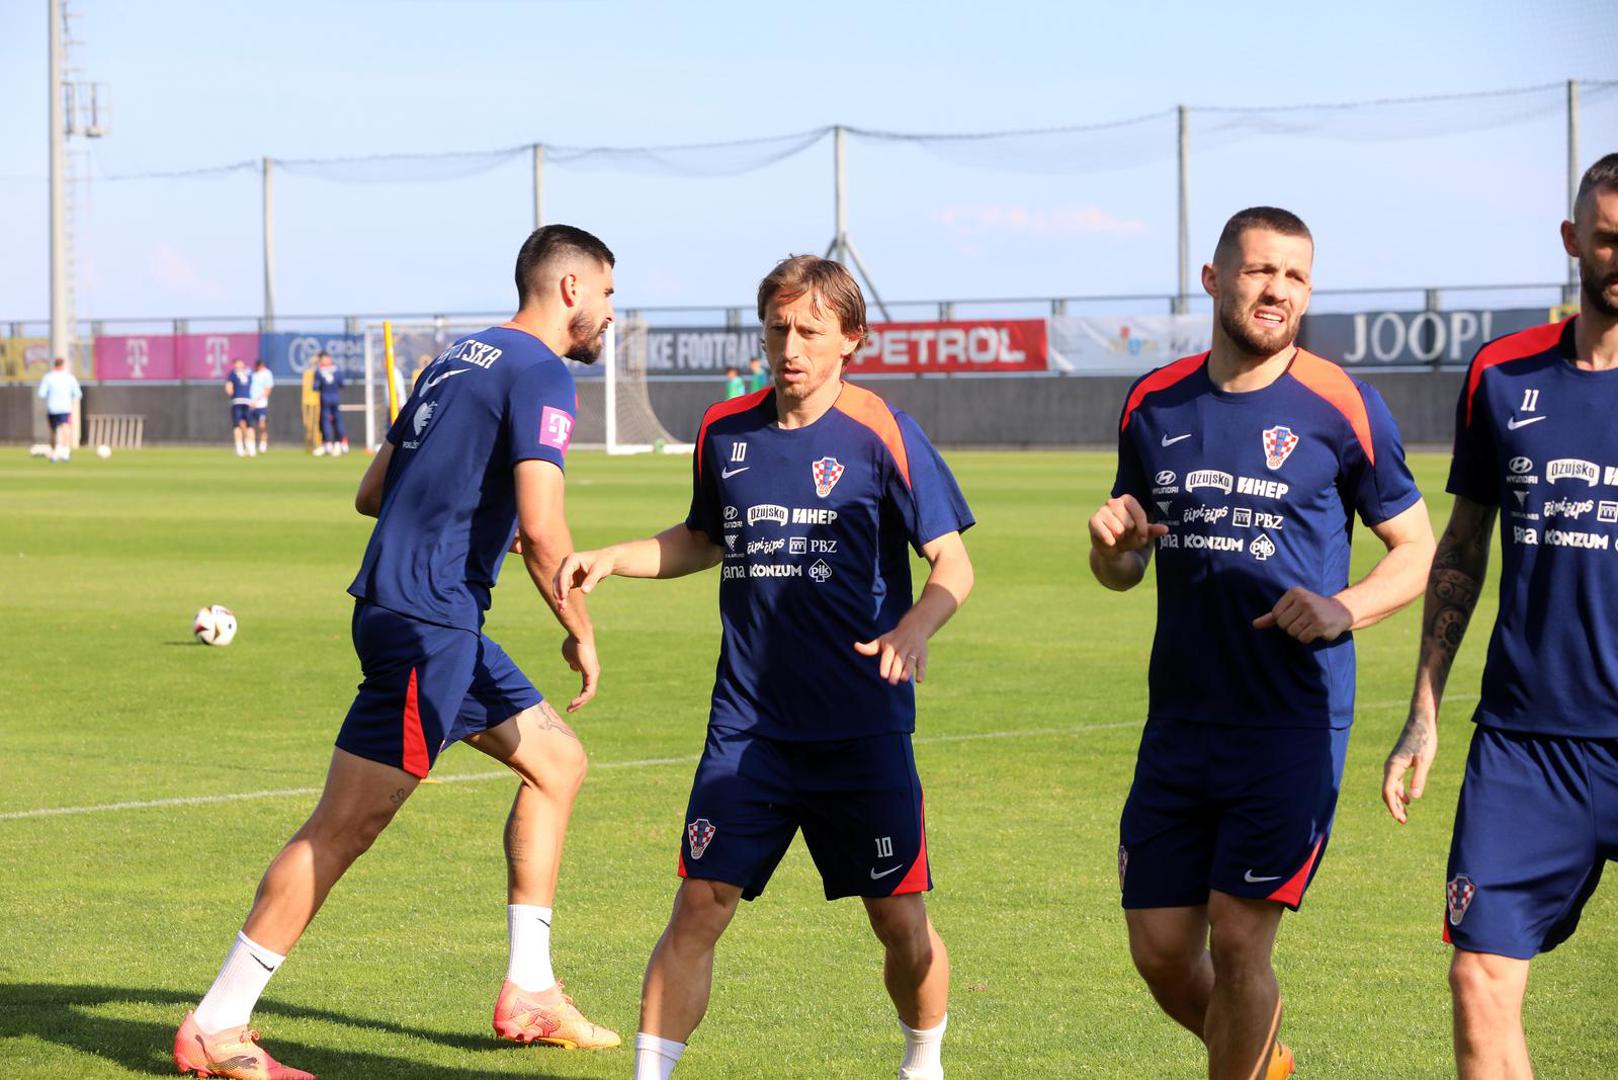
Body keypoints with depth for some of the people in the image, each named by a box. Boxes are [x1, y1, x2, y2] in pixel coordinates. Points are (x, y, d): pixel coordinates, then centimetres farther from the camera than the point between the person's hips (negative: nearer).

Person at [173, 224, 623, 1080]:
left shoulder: (461, 358, 17)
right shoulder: (538, 373, -11)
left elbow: (371, 492, 22)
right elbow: (542, 530, -21)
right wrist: (580, 632, -8)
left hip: (439, 623, 10)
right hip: (426, 623, -10)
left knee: (556, 758, 16)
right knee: (345, 825, -8)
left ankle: (529, 993, 19)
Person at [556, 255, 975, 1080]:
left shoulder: (880, 434, -6)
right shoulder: (725, 431, 6)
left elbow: (954, 563, -6)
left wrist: (913, 628, -26)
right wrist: (610, 558, 9)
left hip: (862, 728, -3)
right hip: (748, 725, 3)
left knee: (900, 919, 4)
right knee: (700, 905, -6)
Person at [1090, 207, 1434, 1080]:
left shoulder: (1340, 408, -4)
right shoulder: (1154, 405, 8)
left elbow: (1418, 550, 2)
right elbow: (1123, 572, 17)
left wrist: (1343, 609, -17)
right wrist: (1112, 544, -6)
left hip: (1293, 722, -4)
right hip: (1179, 718, 4)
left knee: (1238, 945, -8)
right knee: (1160, 952, 6)